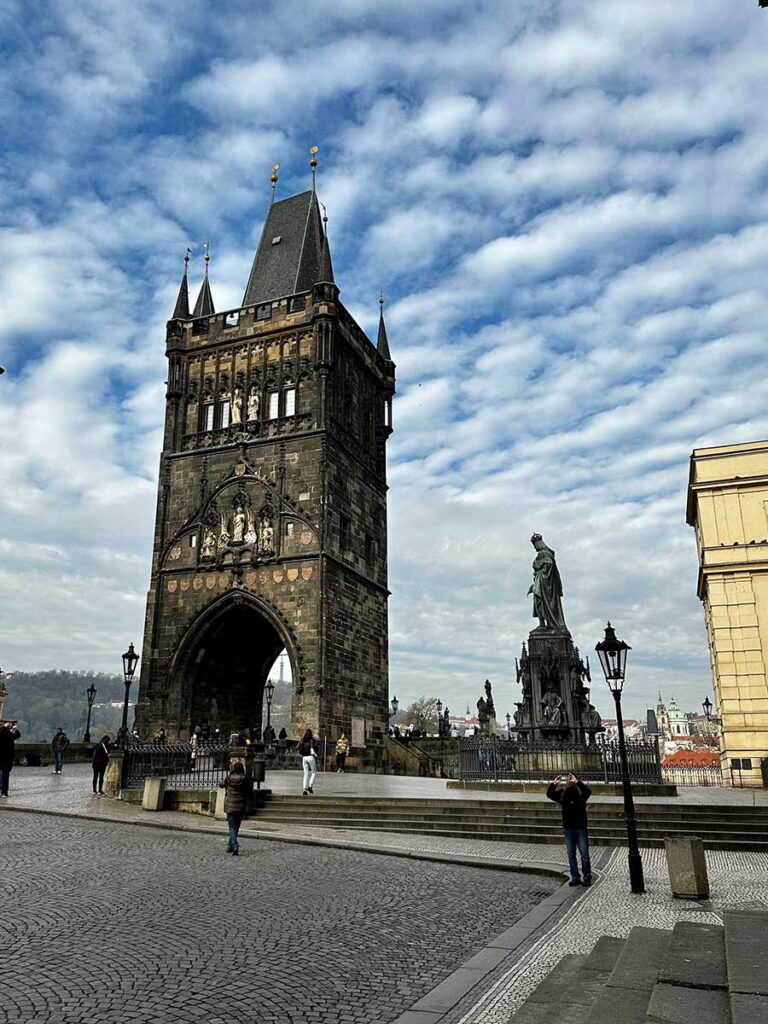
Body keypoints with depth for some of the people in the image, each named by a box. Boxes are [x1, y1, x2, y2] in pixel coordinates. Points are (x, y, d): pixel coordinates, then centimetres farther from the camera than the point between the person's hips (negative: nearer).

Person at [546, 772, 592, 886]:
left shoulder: (580, 791, -6)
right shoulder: (562, 793, 2)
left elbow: (588, 791, -26)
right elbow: (549, 794, -8)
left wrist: (576, 782, -37)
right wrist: (553, 784, -24)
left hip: (581, 827, -3)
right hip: (568, 828, 3)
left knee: (584, 854, 1)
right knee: (571, 854, 8)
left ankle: (587, 878, 9)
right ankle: (575, 878, 16)